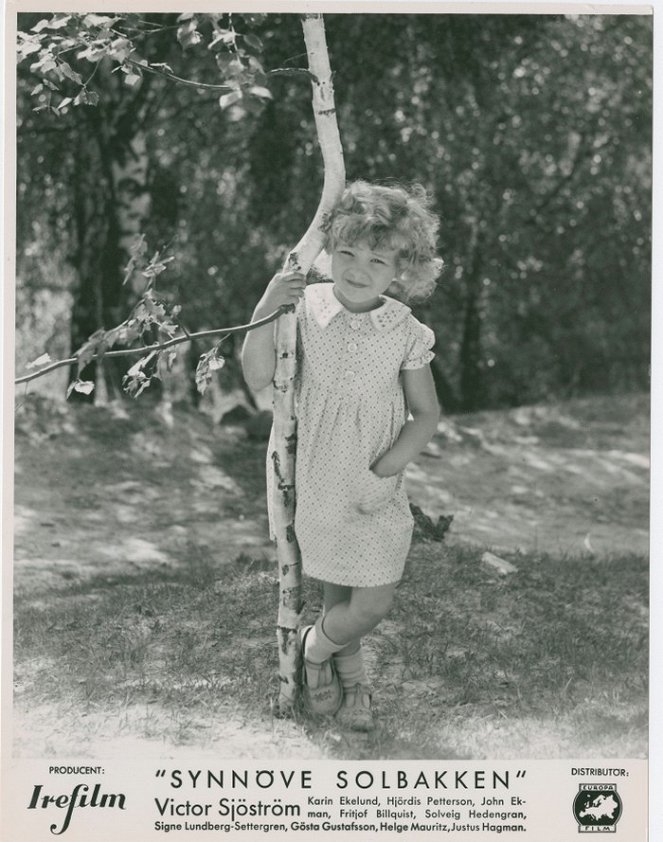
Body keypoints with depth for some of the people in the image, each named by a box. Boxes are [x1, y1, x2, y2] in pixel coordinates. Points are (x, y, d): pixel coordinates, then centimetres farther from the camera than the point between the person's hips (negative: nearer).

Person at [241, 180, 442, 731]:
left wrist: (384, 470, -15)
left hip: (379, 491, 0)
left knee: (374, 604, 0)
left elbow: (426, 415, -3)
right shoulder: (306, 308, -7)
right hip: (319, 484, 0)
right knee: (337, 593, 13)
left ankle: (320, 648, 32)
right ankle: (350, 671, 43)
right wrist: (265, 311, -21)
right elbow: (258, 378, -8)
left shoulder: (406, 333, -9)